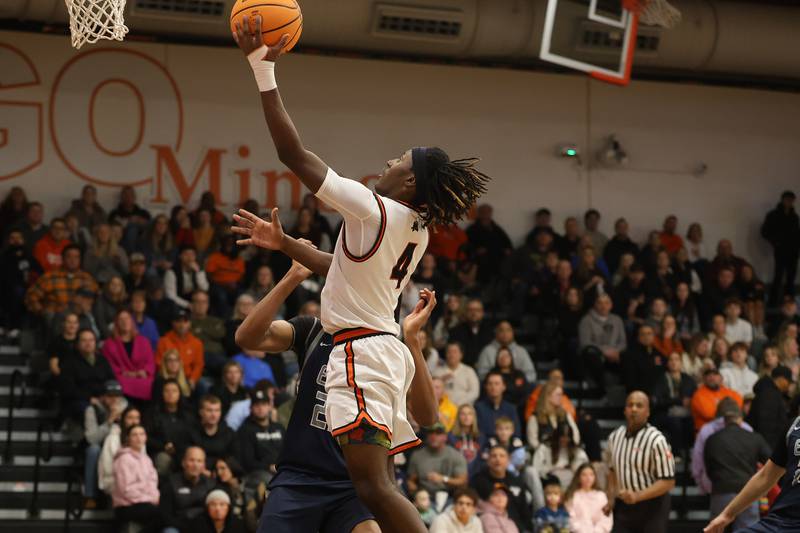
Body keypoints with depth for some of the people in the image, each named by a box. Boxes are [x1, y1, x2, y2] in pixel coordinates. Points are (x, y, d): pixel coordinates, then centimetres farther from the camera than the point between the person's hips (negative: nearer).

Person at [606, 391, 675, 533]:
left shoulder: (656, 440, -15)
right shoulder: (615, 437, 6)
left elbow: (668, 481, -17)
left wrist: (637, 496, -26)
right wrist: (611, 497, 7)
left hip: (651, 506, -6)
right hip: (623, 507, 6)